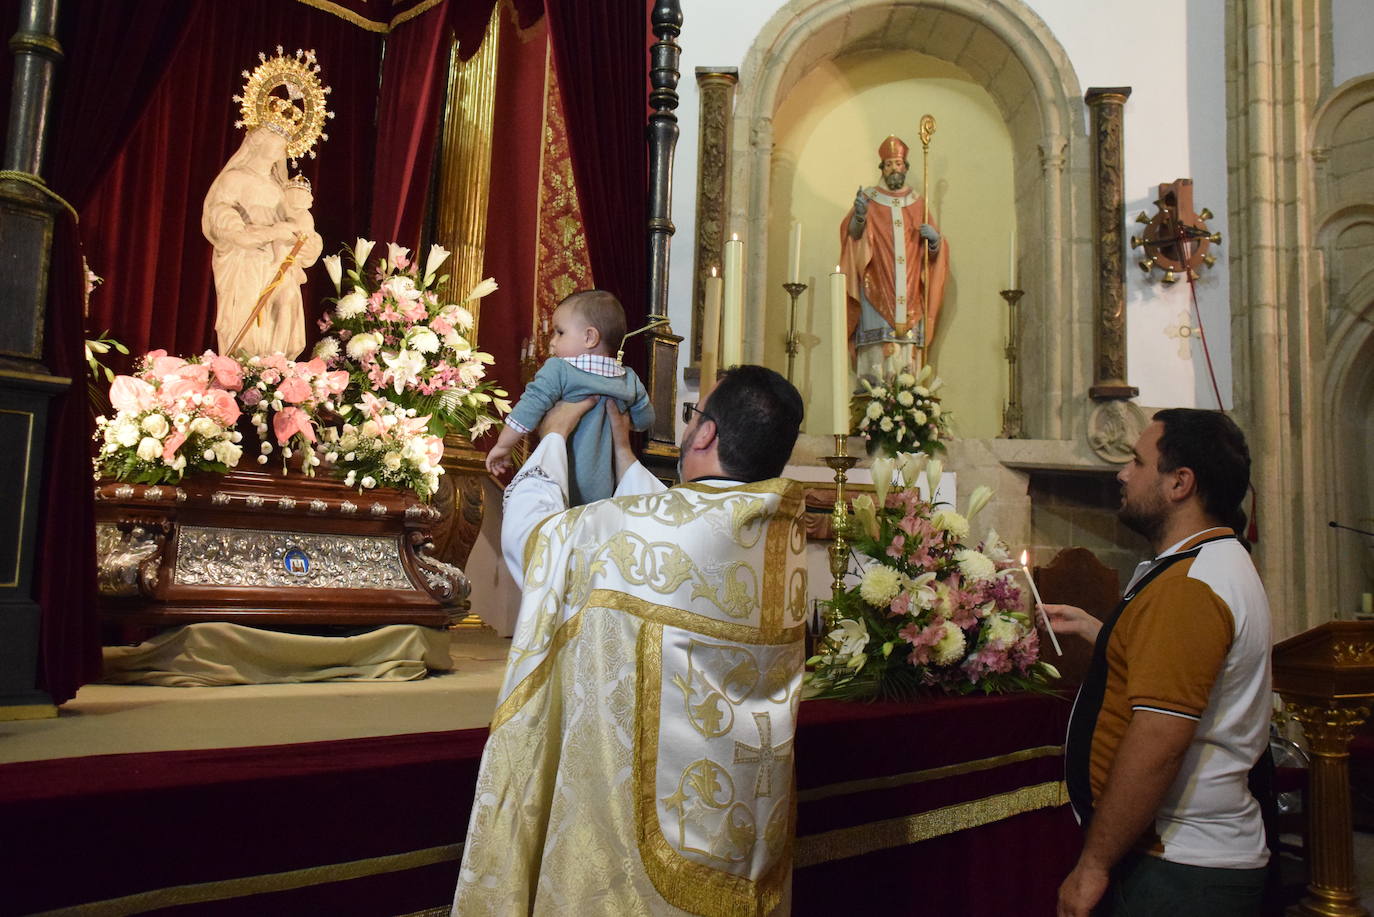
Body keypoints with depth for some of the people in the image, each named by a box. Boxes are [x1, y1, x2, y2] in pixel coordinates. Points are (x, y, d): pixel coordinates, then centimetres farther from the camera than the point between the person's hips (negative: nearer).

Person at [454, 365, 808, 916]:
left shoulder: (630, 525, -23)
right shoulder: (785, 531, -5)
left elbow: (525, 530, -4)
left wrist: (555, 433, 10)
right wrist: (622, 454, 24)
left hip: (644, 791, -5)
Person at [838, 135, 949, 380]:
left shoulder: (917, 203, 16)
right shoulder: (868, 198, 10)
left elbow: (934, 248, 17)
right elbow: (853, 234, -3)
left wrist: (934, 239, -6)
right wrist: (859, 216, -23)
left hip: (908, 288, 3)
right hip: (876, 285, -2)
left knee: (907, 335, -7)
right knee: (878, 339, -15)